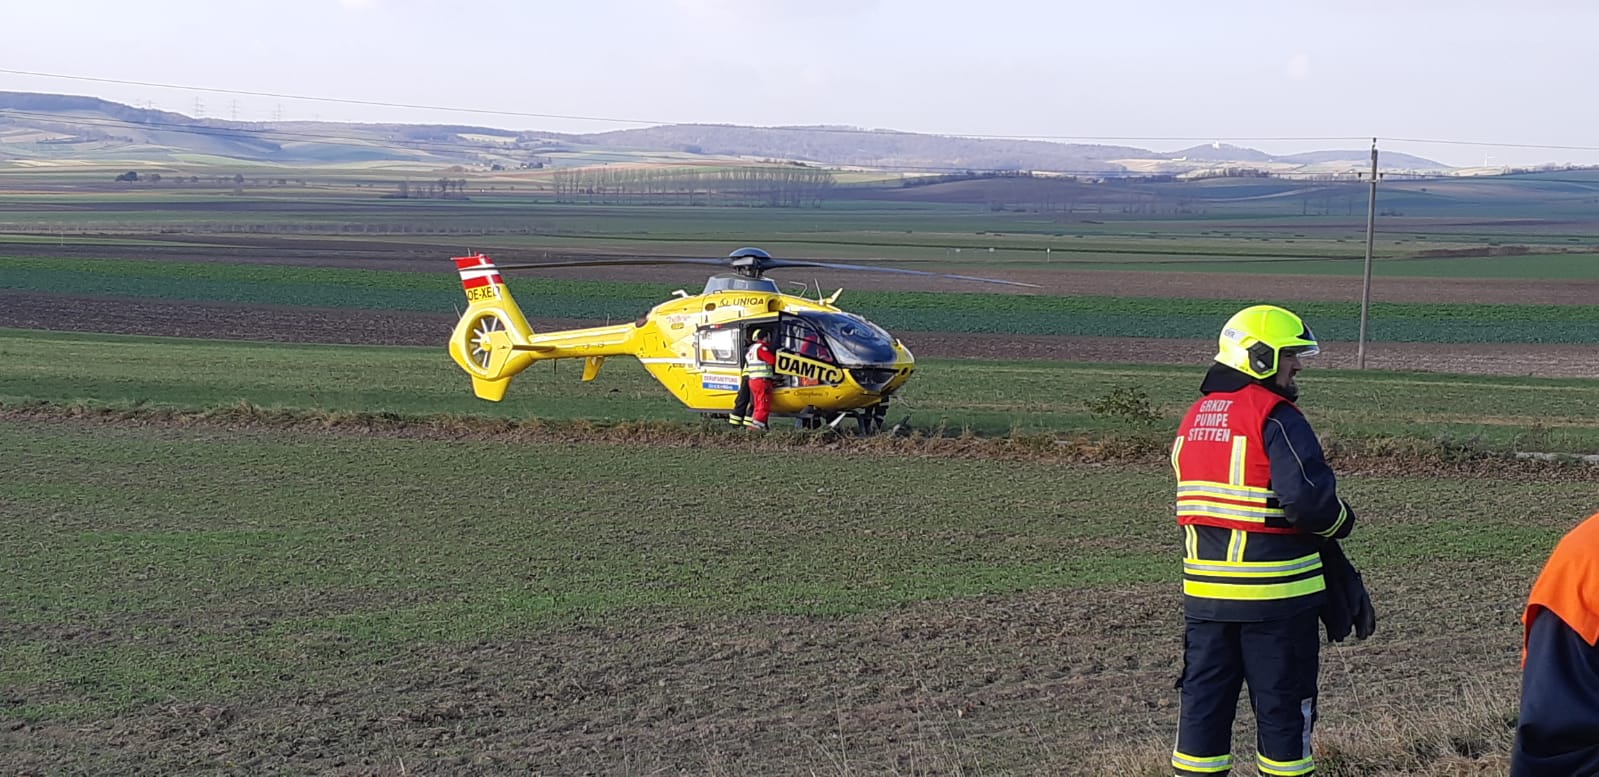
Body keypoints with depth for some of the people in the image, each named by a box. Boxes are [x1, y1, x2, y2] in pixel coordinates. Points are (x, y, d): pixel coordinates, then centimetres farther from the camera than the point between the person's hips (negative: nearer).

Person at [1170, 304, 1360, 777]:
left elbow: (1198, 498, 12)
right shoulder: (1275, 417, -15)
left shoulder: (1194, 418, 11)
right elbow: (1308, 497, -23)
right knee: (1282, 699, 5)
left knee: (1205, 693, 11)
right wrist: (1340, 522, -4)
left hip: (1205, 587, 7)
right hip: (1275, 591, -7)